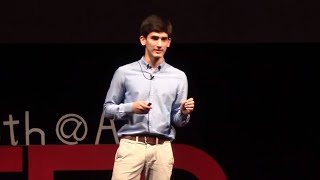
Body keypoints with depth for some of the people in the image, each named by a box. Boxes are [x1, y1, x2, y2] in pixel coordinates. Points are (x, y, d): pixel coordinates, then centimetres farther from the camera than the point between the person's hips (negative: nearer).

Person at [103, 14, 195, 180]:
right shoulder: (125, 72, 4)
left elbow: (177, 121, 13)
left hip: (162, 149, 2)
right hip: (131, 146, -2)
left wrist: (184, 113, -9)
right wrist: (131, 108, -10)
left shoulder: (178, 77, 10)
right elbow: (108, 109, 7)